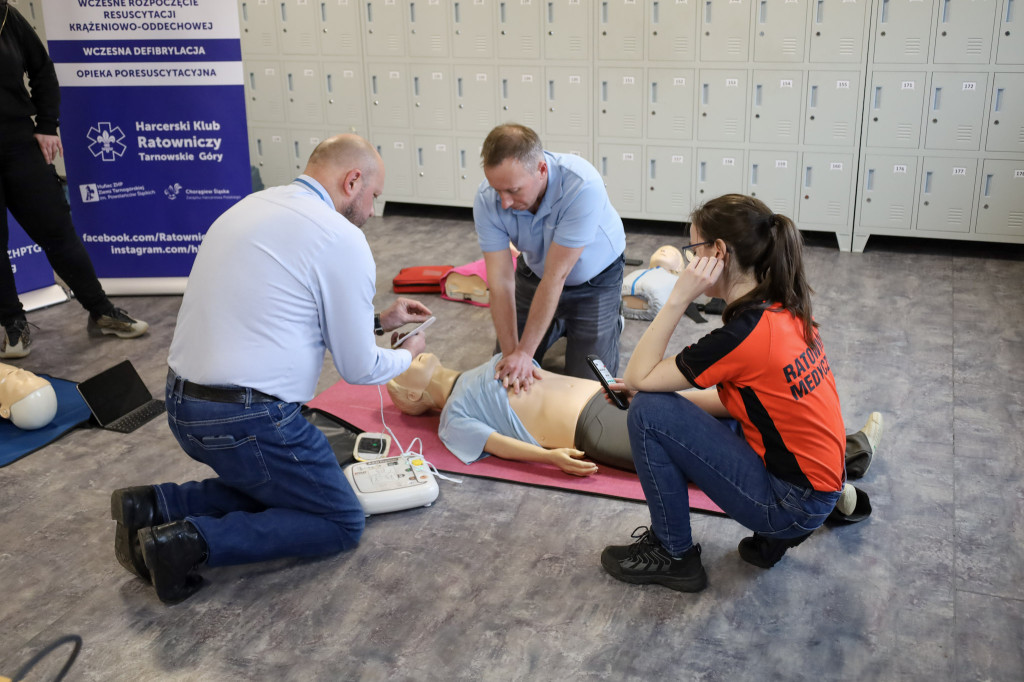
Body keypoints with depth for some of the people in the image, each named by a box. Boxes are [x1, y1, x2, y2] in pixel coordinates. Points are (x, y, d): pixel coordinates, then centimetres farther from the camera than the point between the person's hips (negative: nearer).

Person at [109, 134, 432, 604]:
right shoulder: (342, 239, -13)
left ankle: (157, 506, 9)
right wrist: (406, 356, 16)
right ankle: (194, 542, -8)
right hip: (247, 420, -9)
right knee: (342, 524, 7)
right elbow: (358, 369, -6)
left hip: (181, 406, 9)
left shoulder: (252, 206, 13)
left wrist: (378, 321, 28)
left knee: (270, 489, 26)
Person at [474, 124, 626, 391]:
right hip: (535, 271, 4)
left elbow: (556, 277, -37)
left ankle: (612, 323, 26)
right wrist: (511, 353, -33)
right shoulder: (487, 199, -28)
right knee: (505, 364, 8)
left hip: (594, 277, -3)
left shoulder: (582, 186, -41)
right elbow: (500, 281, -26)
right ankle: (559, 325, 33)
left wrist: (524, 352, -34)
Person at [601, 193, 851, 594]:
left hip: (791, 505, -9)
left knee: (648, 413, -12)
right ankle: (772, 536, 16)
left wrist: (679, 298, -20)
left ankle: (673, 556, 5)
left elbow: (637, 378, -18)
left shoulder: (744, 334, -25)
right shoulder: (785, 312, 2)